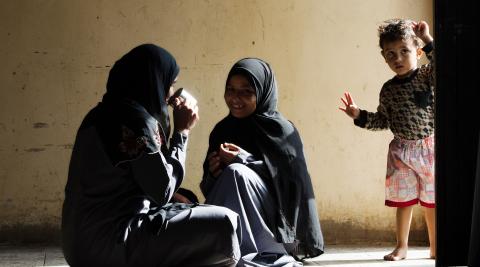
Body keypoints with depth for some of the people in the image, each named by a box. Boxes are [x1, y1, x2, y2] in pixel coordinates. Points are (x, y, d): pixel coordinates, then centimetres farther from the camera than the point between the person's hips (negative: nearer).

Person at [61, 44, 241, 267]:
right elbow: (162, 191, -10)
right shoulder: (137, 120, -15)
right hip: (111, 242, -10)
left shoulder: (106, 113, 13)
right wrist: (182, 131, -3)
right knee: (225, 226, -12)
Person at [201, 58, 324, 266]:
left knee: (236, 172, -26)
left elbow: (292, 184, -11)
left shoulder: (281, 131, -7)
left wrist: (245, 161, -18)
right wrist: (213, 173, -12)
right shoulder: (221, 130, 9)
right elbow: (210, 188, 12)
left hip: (273, 221, -4)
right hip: (231, 221, 4)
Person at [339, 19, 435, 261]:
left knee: (431, 200, 7)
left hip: (428, 148, -2)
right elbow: (383, 120, 11)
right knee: (404, 200, 5)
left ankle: (435, 248, 18)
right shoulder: (388, 89, 2)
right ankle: (401, 246, 15)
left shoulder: (427, 75, -6)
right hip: (401, 151, 2)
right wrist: (359, 116, -2)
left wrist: (428, 40, -27)